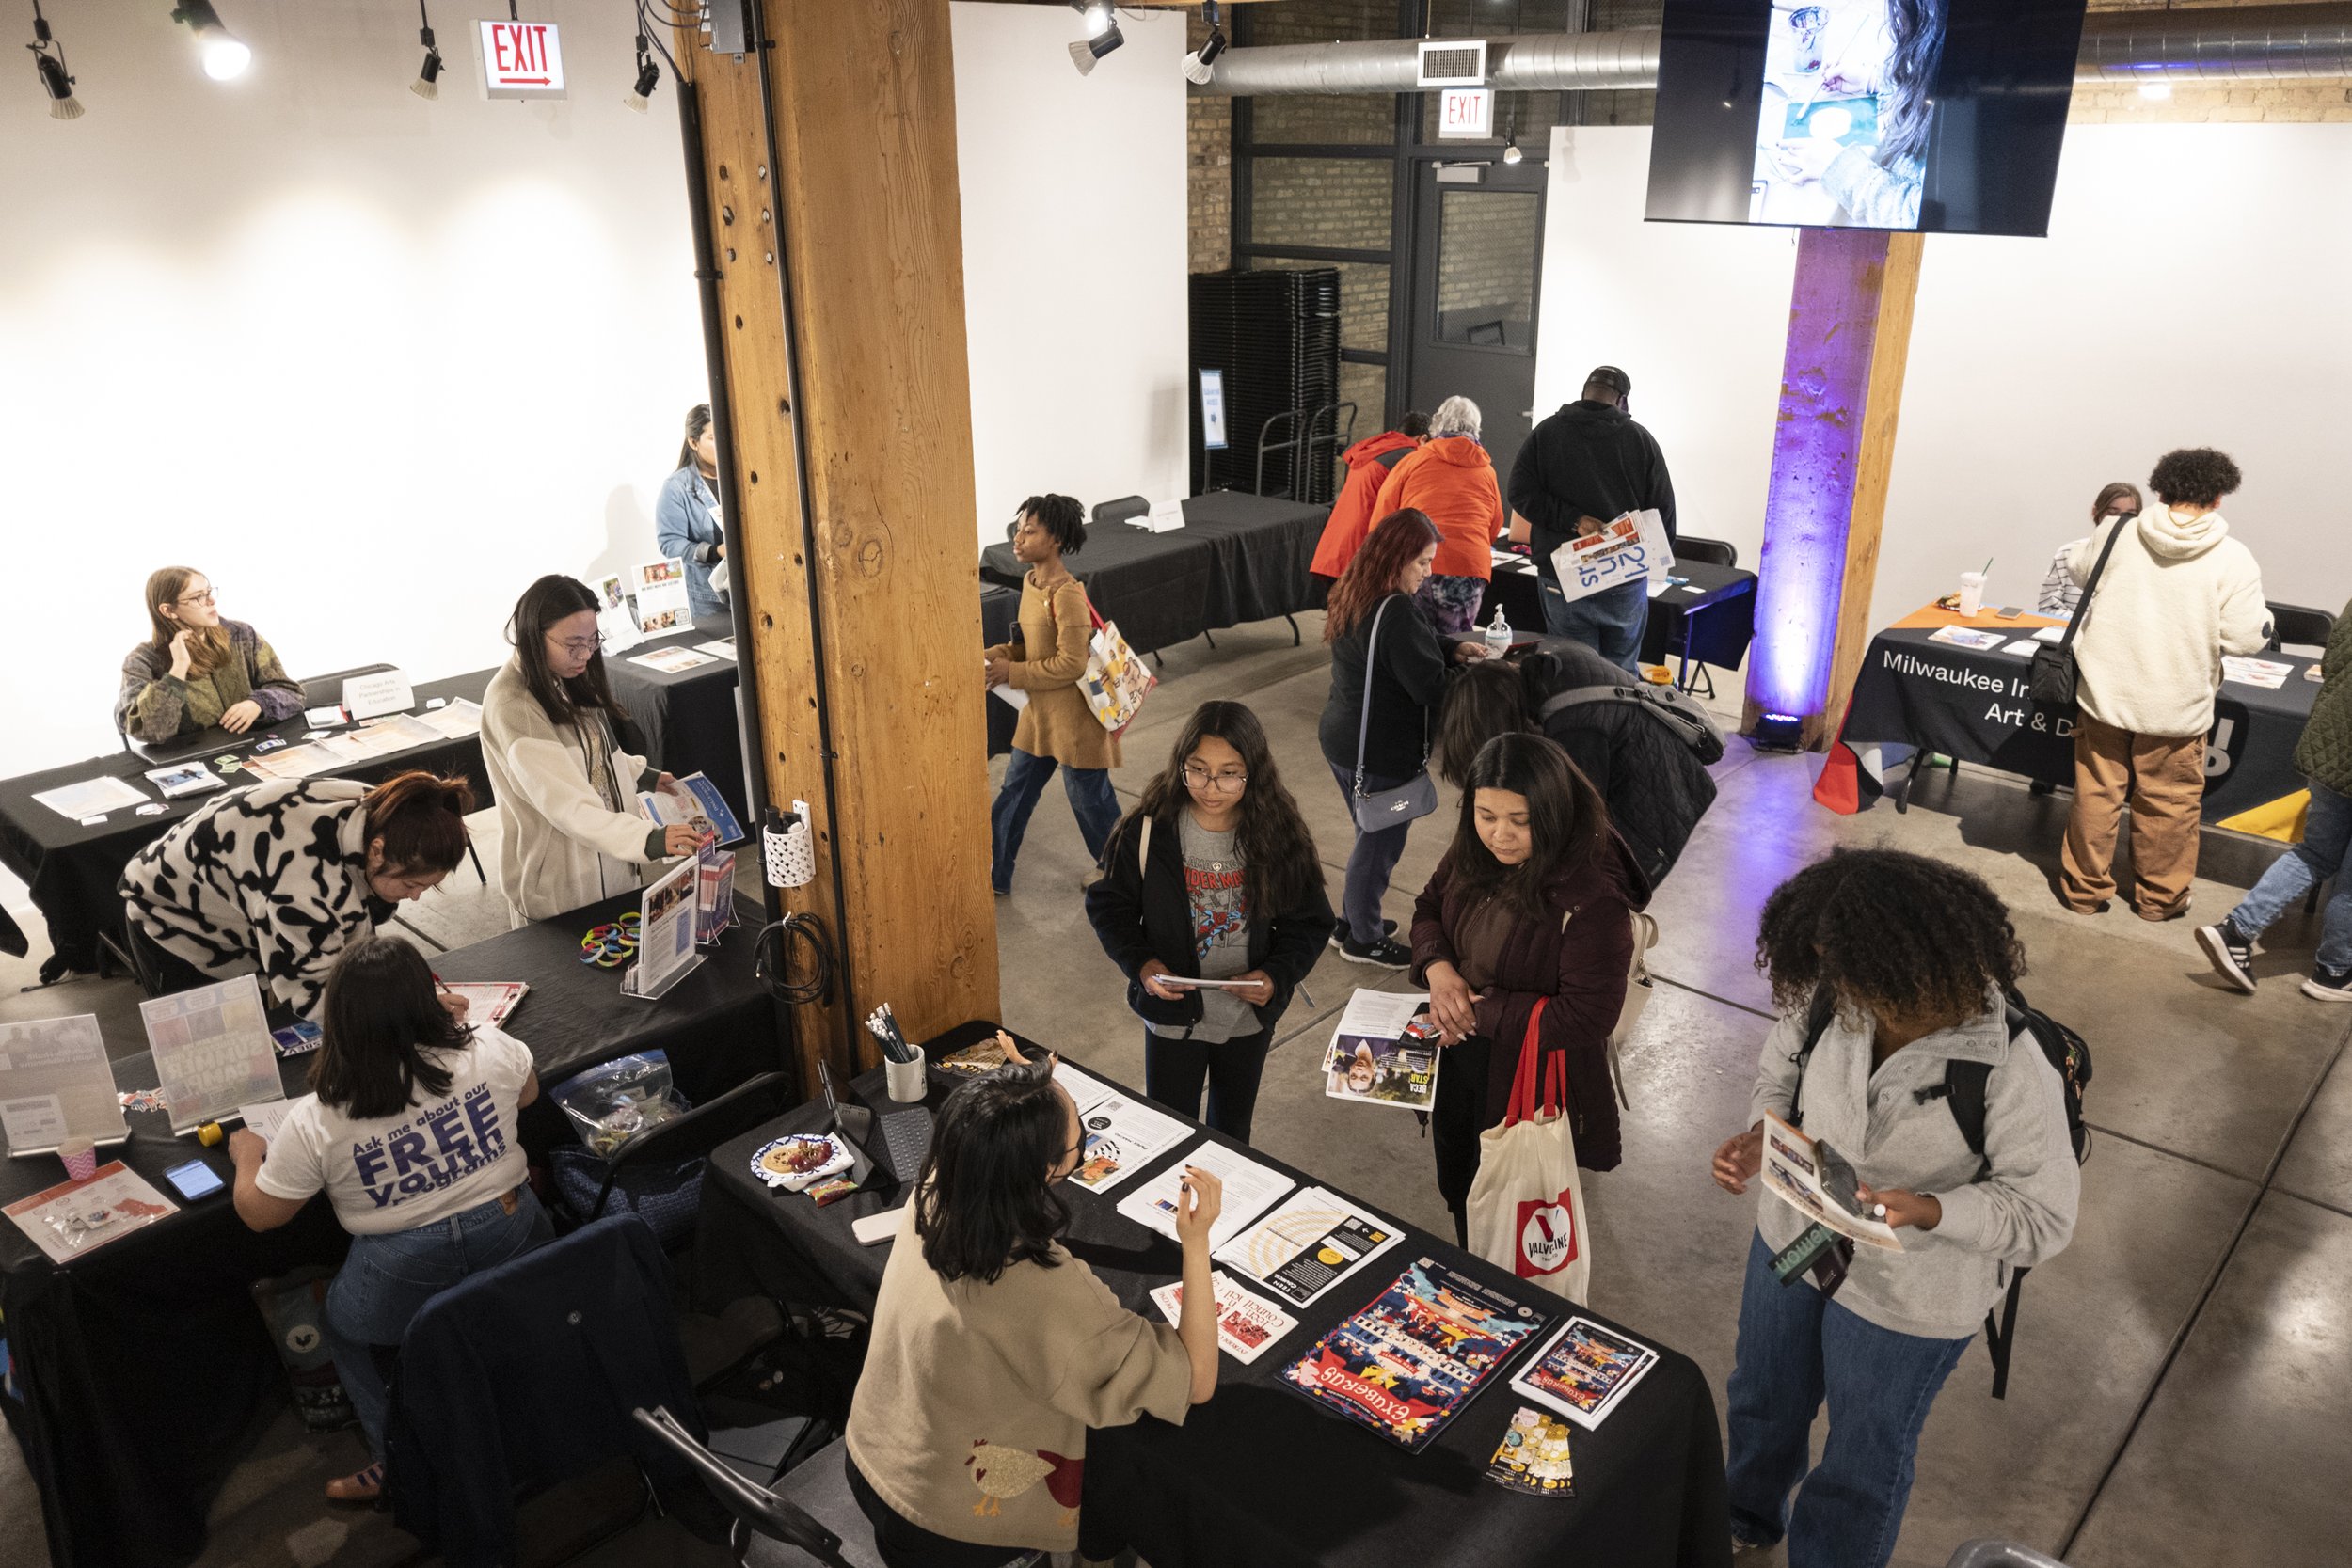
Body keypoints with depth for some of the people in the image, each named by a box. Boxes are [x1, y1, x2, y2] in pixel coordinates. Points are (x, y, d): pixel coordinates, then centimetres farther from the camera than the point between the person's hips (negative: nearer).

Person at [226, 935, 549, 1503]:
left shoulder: (314, 1124, -17)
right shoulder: (490, 1051, -14)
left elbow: (259, 1214, -1)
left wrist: (247, 1156, 19)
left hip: (405, 1285, -2)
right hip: (514, 1243, 2)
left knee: (339, 1324, 28)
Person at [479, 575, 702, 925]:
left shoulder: (568, 679, 0)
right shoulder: (511, 707, -26)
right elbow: (565, 804, -33)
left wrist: (640, 774, 9)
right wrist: (647, 840, -41)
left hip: (609, 855, 8)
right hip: (559, 883, -8)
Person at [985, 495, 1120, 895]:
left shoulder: (1066, 594, -25)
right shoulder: (1031, 580, 4)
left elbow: (1071, 664, -26)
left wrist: (1012, 674, -20)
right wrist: (998, 654, -3)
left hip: (1074, 716, -9)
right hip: (1039, 711, 9)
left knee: (1088, 796, 9)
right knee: (1014, 793, 14)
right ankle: (995, 877, 26)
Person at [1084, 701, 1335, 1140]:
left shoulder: (1279, 836, -14)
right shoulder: (1149, 830, -17)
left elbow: (1310, 923, -5)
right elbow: (1108, 905, -5)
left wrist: (1276, 977, -22)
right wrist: (1141, 963, -21)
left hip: (1249, 1020, 2)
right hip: (1173, 1017, -1)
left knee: (1233, 1136, 23)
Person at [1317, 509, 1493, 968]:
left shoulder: (1356, 598, 4)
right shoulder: (1397, 612, -26)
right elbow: (1430, 687, -24)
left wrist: (1452, 648, 4)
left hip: (1342, 740, 9)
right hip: (1383, 753, -9)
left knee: (1370, 835, 25)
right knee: (1381, 843, 8)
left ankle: (1352, 919, 39)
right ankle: (1364, 939, 23)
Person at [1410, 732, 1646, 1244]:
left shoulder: (1592, 899, -31)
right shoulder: (1475, 851, -10)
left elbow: (1586, 1016, -29)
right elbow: (1429, 906, 7)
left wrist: (1481, 1012, -24)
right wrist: (1436, 966, -14)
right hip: (1458, 1065, 7)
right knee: (1457, 1192, 30)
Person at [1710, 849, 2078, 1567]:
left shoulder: (2011, 1070, -31)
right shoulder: (1827, 1001, -20)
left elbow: (2043, 1216, -22)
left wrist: (1927, 1210, -38)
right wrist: (1761, 1135, -20)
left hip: (1905, 1293, -5)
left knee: (1863, 1460, 20)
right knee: (1761, 1399, 31)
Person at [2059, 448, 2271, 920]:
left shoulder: (2116, 534, -7)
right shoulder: (2232, 559, -14)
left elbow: (2076, 568, 14)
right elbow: (2247, 637, -14)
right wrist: (2261, 614, 7)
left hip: (2104, 694, 2)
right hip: (2176, 707, -2)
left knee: (2096, 794, 14)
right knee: (2168, 805, 14)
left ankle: (2084, 887, 25)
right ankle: (2160, 896, 28)